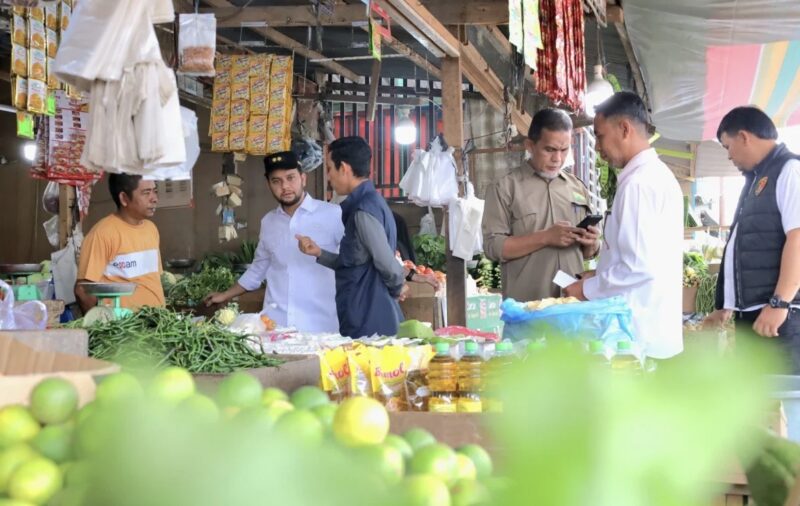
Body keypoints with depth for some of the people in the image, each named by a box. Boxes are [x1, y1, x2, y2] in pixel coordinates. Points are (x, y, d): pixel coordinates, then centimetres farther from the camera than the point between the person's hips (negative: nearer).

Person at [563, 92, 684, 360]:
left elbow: (640, 266, -22)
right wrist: (600, 276, 13)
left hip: (639, 335, -9)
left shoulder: (638, 182, -16)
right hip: (656, 330, 9)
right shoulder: (659, 175, 13)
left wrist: (588, 288, -10)